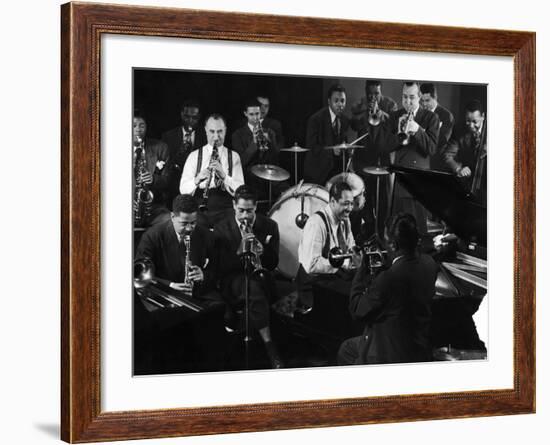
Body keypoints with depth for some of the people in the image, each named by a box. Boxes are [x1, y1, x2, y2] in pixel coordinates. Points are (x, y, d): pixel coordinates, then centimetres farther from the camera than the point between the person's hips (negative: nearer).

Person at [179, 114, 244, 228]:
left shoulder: (233, 157, 10)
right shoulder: (194, 156, 9)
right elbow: (183, 190, -1)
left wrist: (224, 176, -19)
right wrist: (197, 180, -21)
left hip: (225, 210, 1)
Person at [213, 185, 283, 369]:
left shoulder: (269, 226, 4)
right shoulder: (222, 229, -1)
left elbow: (273, 264, 3)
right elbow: (222, 267, -6)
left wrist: (262, 252, -19)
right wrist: (239, 251, -22)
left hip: (260, 277, 3)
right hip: (233, 279, -3)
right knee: (253, 287, -36)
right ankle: (269, 347, -38)